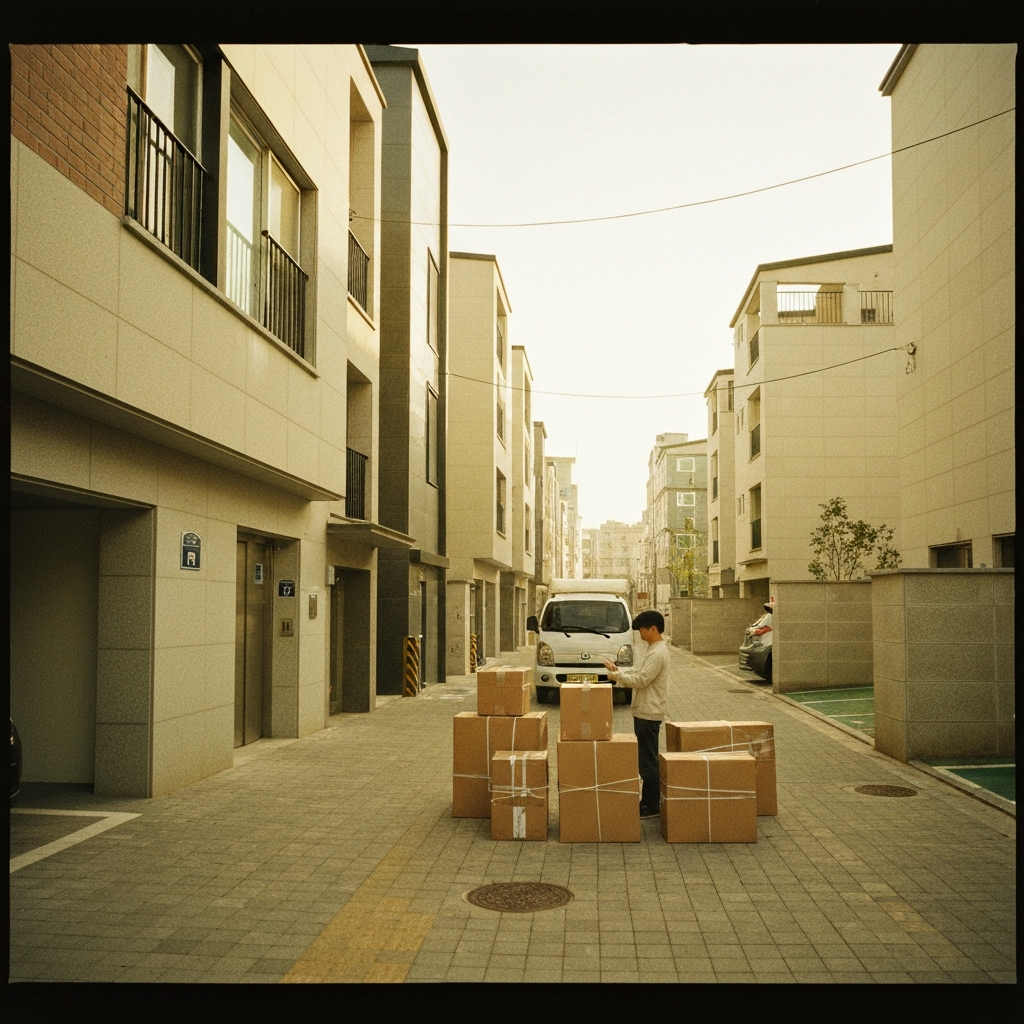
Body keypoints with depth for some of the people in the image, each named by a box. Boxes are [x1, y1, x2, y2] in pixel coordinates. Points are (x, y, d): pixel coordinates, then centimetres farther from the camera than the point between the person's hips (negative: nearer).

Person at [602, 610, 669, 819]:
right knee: (645, 758, 16)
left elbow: (641, 680, -23)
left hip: (649, 713, -10)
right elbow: (638, 671, 20)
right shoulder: (653, 649, 13)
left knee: (648, 760, -3)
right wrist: (619, 669, 5)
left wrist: (616, 674, -14)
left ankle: (652, 806, 4)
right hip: (645, 711, 10)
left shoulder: (657, 653, -20)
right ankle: (648, 800, 24)